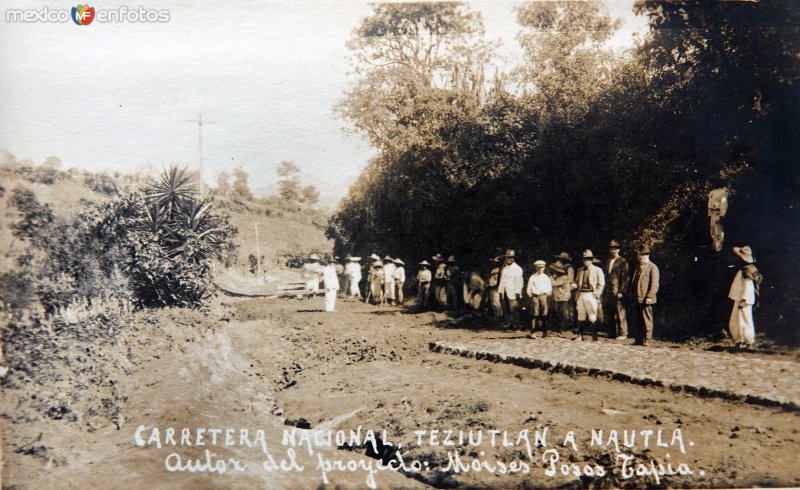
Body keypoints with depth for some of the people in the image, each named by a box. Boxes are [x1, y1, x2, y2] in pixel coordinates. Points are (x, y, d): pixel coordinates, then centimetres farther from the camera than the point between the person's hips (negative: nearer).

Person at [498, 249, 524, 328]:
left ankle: (515, 324, -5)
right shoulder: (504, 269, 19)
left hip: (512, 293, -7)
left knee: (514, 309, -9)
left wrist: (517, 292, -14)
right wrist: (500, 291, 12)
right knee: (506, 309, 5)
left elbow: (519, 281, -8)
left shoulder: (517, 268, -2)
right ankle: (509, 323, 10)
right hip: (505, 293, 7)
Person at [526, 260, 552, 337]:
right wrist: (532, 296, 2)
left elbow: (550, 289, 12)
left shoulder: (546, 277, 9)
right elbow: (528, 289, 7)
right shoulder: (532, 277, 4)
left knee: (544, 315, 1)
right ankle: (532, 332, -4)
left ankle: (544, 332, 6)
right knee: (535, 314, -4)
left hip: (544, 296, 1)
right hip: (535, 296, -1)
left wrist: (547, 295, 0)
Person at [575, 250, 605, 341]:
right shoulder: (580, 270, 16)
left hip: (591, 295, -5)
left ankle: (594, 337, -2)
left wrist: (596, 295, -9)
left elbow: (601, 284, 0)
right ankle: (580, 336, 12)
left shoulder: (597, 270, 2)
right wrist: (577, 296, 11)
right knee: (581, 316, 7)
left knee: (592, 317, -6)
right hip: (581, 295, 5)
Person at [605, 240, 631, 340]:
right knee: (611, 313, 8)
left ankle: (623, 333, 1)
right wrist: (606, 291, 14)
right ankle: (613, 332, 14)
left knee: (620, 313, -5)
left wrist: (621, 291, -14)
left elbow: (625, 278, -8)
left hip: (618, 291, -7)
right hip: (609, 291, 7)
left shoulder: (622, 261, -4)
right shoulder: (608, 261, 17)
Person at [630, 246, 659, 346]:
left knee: (647, 320, -3)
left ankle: (647, 340, 1)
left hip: (646, 300, -8)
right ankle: (639, 340, 15)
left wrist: (649, 297, -17)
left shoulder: (652, 267, -4)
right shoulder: (638, 267, 20)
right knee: (638, 320, 10)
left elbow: (654, 284, -11)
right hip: (637, 299, 8)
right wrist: (632, 295, 16)